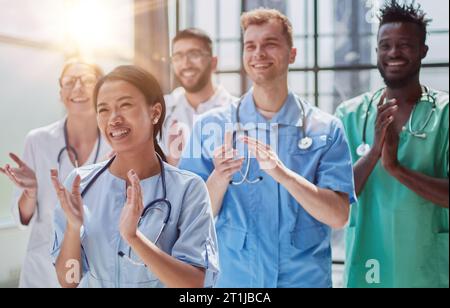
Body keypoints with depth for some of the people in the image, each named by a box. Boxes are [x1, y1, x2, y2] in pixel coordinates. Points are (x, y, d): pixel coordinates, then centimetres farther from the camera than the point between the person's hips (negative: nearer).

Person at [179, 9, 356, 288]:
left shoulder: (326, 129, -5)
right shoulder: (211, 126, -4)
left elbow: (338, 216, -12)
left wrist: (283, 173, -26)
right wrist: (219, 179, -24)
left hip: (306, 278, 0)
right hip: (231, 278, 0)